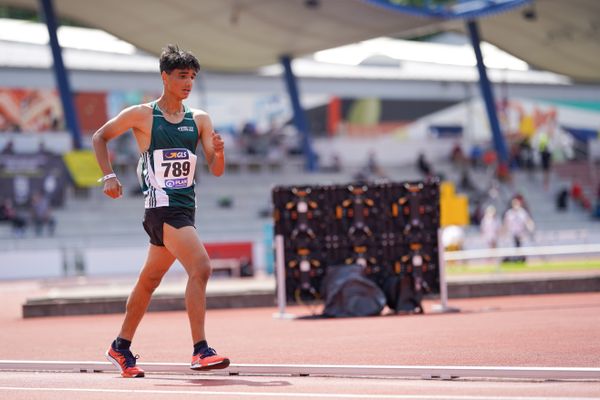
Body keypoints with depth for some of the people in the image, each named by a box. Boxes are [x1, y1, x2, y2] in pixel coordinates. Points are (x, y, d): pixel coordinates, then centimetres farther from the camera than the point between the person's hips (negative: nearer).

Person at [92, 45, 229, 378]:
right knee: (201, 267, -22)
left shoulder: (200, 120, 8)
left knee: (150, 279, 18)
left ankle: (122, 347, 32)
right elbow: (100, 138, 9)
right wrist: (109, 176, -2)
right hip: (162, 204, -6)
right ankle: (200, 351, -24)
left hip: (185, 207, 6)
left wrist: (219, 151, -18)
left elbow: (216, 170, 3)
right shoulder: (142, 115, -4)